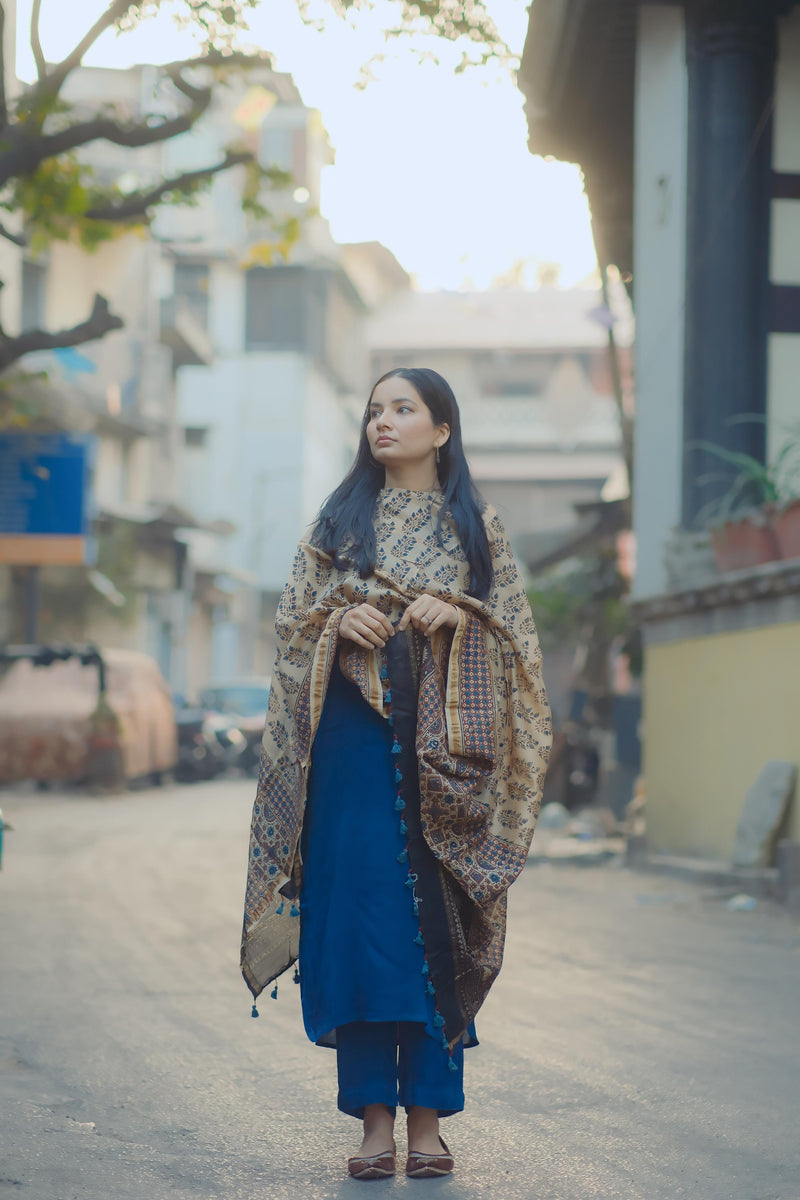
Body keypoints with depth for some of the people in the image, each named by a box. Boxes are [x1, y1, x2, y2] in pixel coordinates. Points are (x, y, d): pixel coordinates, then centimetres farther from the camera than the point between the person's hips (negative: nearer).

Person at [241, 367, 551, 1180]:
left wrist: (455, 614, -13)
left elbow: (515, 632, 5)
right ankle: (374, 1115, -3)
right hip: (356, 733, 1)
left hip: (443, 741, 0)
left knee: (436, 916, -2)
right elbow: (293, 615, 10)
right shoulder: (340, 518, 13)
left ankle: (428, 1116, 4)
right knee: (360, 908, -6)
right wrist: (339, 621, -10)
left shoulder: (477, 527, 10)